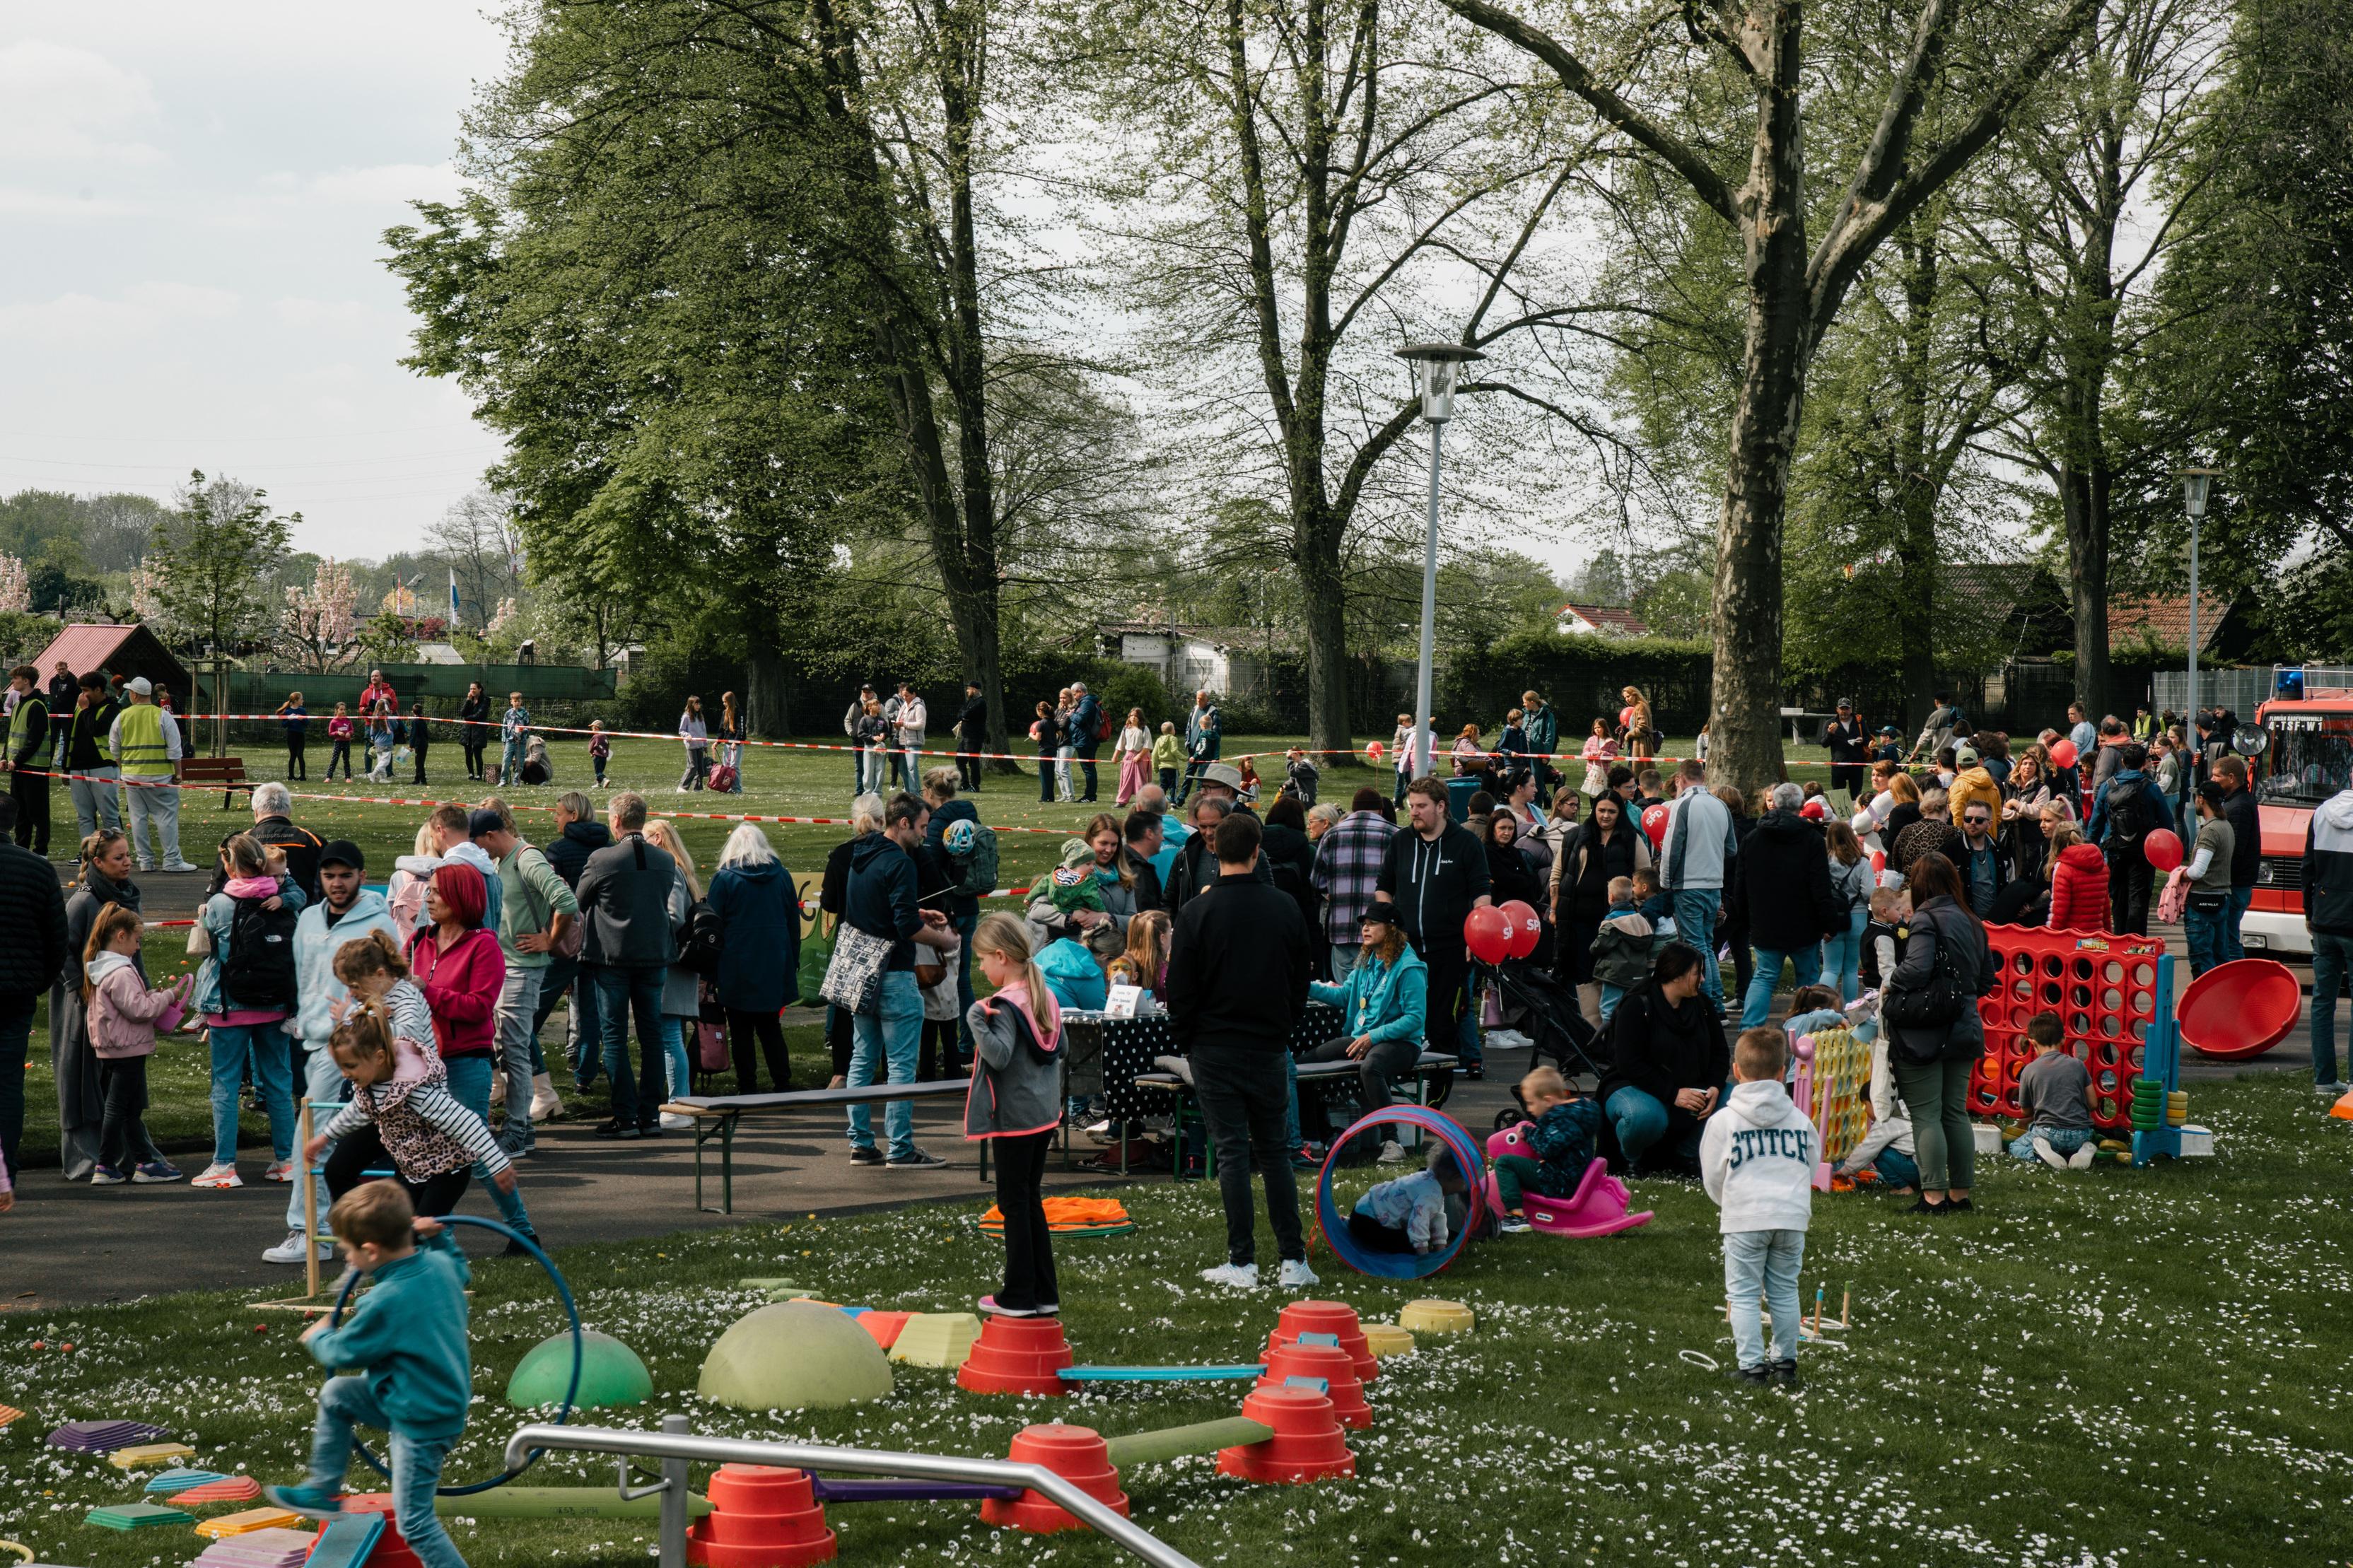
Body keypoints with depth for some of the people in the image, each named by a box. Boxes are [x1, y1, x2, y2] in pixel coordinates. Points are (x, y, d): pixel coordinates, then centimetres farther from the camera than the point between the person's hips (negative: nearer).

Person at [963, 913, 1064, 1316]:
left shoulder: (1006, 1004, -18)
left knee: (1014, 1203, 0)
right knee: (1030, 1199, 15)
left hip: (1015, 1117, -8)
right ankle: (1045, 1294, 18)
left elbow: (1000, 1056, -29)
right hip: (1045, 1113, 8)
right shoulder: (1044, 996, 8)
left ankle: (1020, 1296, 4)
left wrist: (978, 1021, -28)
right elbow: (1059, 1048, 17)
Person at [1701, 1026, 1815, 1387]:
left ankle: (1752, 1365, 0)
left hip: (1744, 1220, -3)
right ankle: (1785, 1362, 18)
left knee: (1743, 1294, 4)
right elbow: (1811, 1169, 13)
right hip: (1792, 1215, 3)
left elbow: (1713, 1176, 3)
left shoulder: (1723, 1120, -3)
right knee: (1784, 1292, 14)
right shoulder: (1800, 1120, 7)